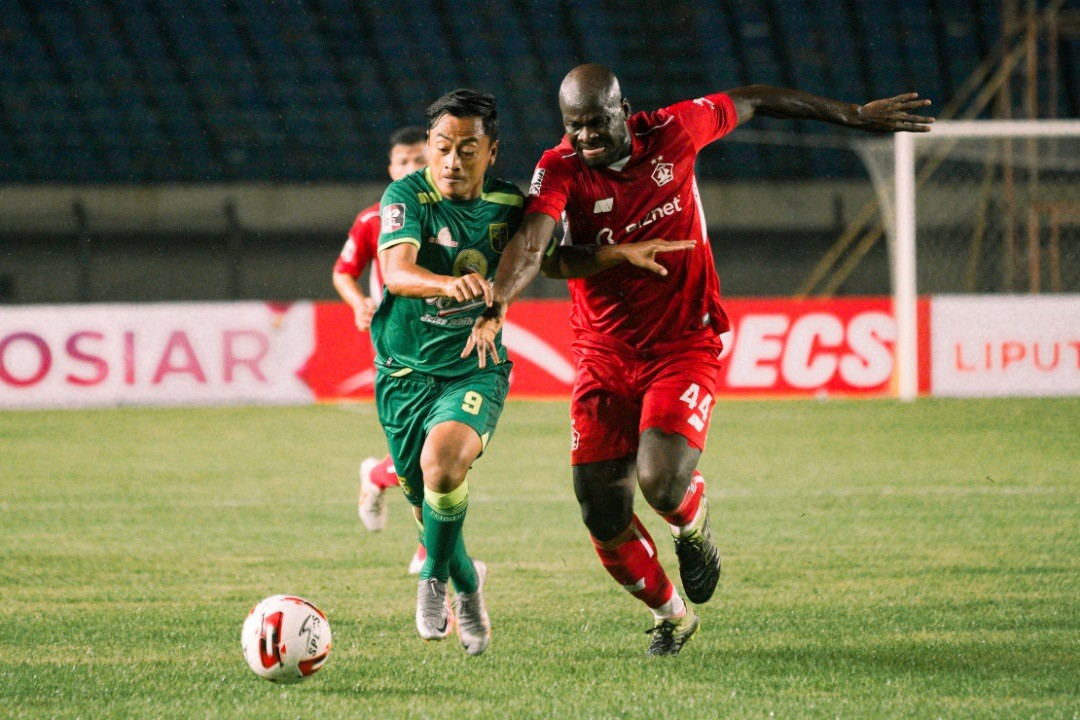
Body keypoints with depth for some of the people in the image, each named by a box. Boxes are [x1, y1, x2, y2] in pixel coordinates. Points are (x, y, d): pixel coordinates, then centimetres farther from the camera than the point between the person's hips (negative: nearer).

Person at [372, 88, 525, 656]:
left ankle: (435, 579, -9)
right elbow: (395, 272, -31)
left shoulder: (509, 205, -3)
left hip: (474, 369, 0)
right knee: (427, 504, 10)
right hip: (406, 372, 0)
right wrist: (451, 283, -51)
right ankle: (467, 587, 43)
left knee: (443, 460, -31)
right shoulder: (408, 195, -13)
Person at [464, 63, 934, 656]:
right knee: (605, 521, -1)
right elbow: (530, 242, -29)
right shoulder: (560, 170, -11)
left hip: (683, 347, -1)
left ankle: (693, 524, 15)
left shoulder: (672, 134, -7)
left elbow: (751, 102, 9)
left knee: (663, 483, -24)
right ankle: (670, 615, 28)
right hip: (603, 356, 1)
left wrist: (854, 115, 19)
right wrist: (496, 307, -49)